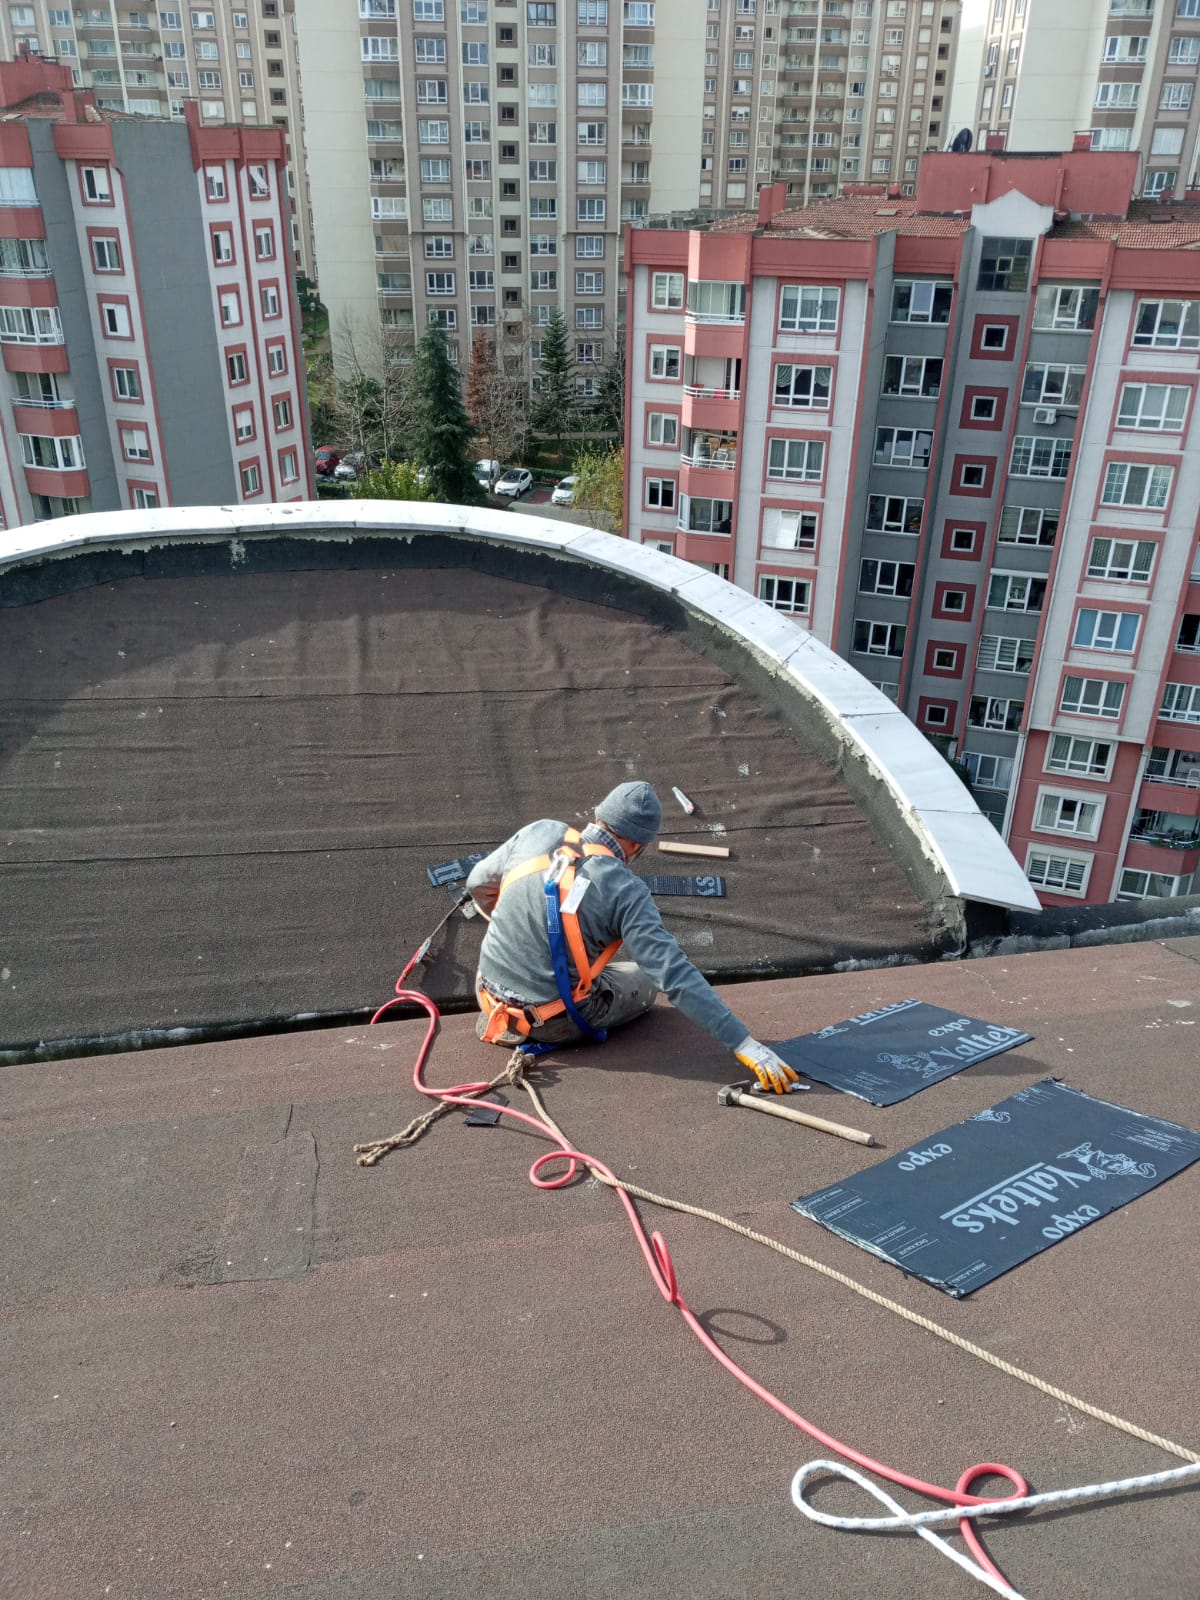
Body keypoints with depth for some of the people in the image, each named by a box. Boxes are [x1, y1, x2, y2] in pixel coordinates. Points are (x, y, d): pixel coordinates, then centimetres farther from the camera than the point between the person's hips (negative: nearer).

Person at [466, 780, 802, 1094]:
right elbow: (676, 976, -26)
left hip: (490, 995, 5)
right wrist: (745, 1045, -24)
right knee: (644, 982, 19)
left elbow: (479, 883, 9)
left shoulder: (540, 833, -9)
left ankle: (501, 1018, 15)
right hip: (553, 1023, -5)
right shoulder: (624, 891, -22)